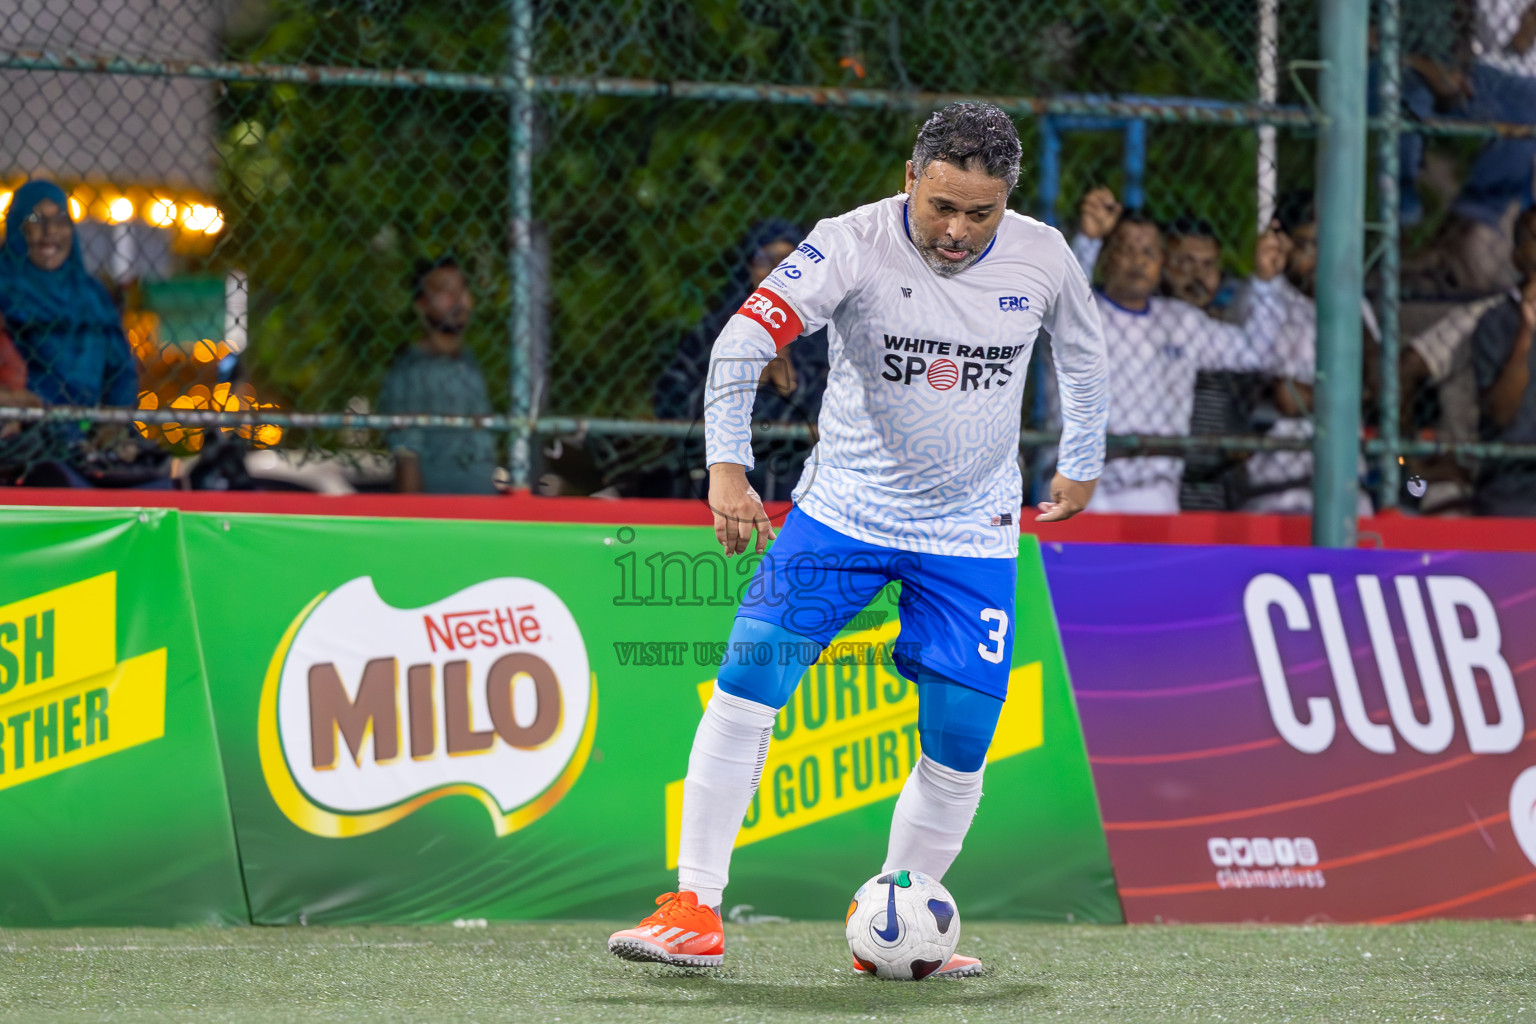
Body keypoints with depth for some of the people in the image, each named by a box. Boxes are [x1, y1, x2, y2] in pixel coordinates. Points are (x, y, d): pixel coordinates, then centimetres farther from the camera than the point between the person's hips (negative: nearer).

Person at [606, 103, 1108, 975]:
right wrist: (729, 468, -39)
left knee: (959, 752, -5)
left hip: (973, 535, 2)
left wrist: (1083, 466, 22)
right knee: (747, 686, -16)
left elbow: (1082, 347, 14)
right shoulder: (855, 244, -18)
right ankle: (696, 910, -11)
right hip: (844, 507, -2)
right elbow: (746, 338, -28)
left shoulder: (1041, 258, -7)